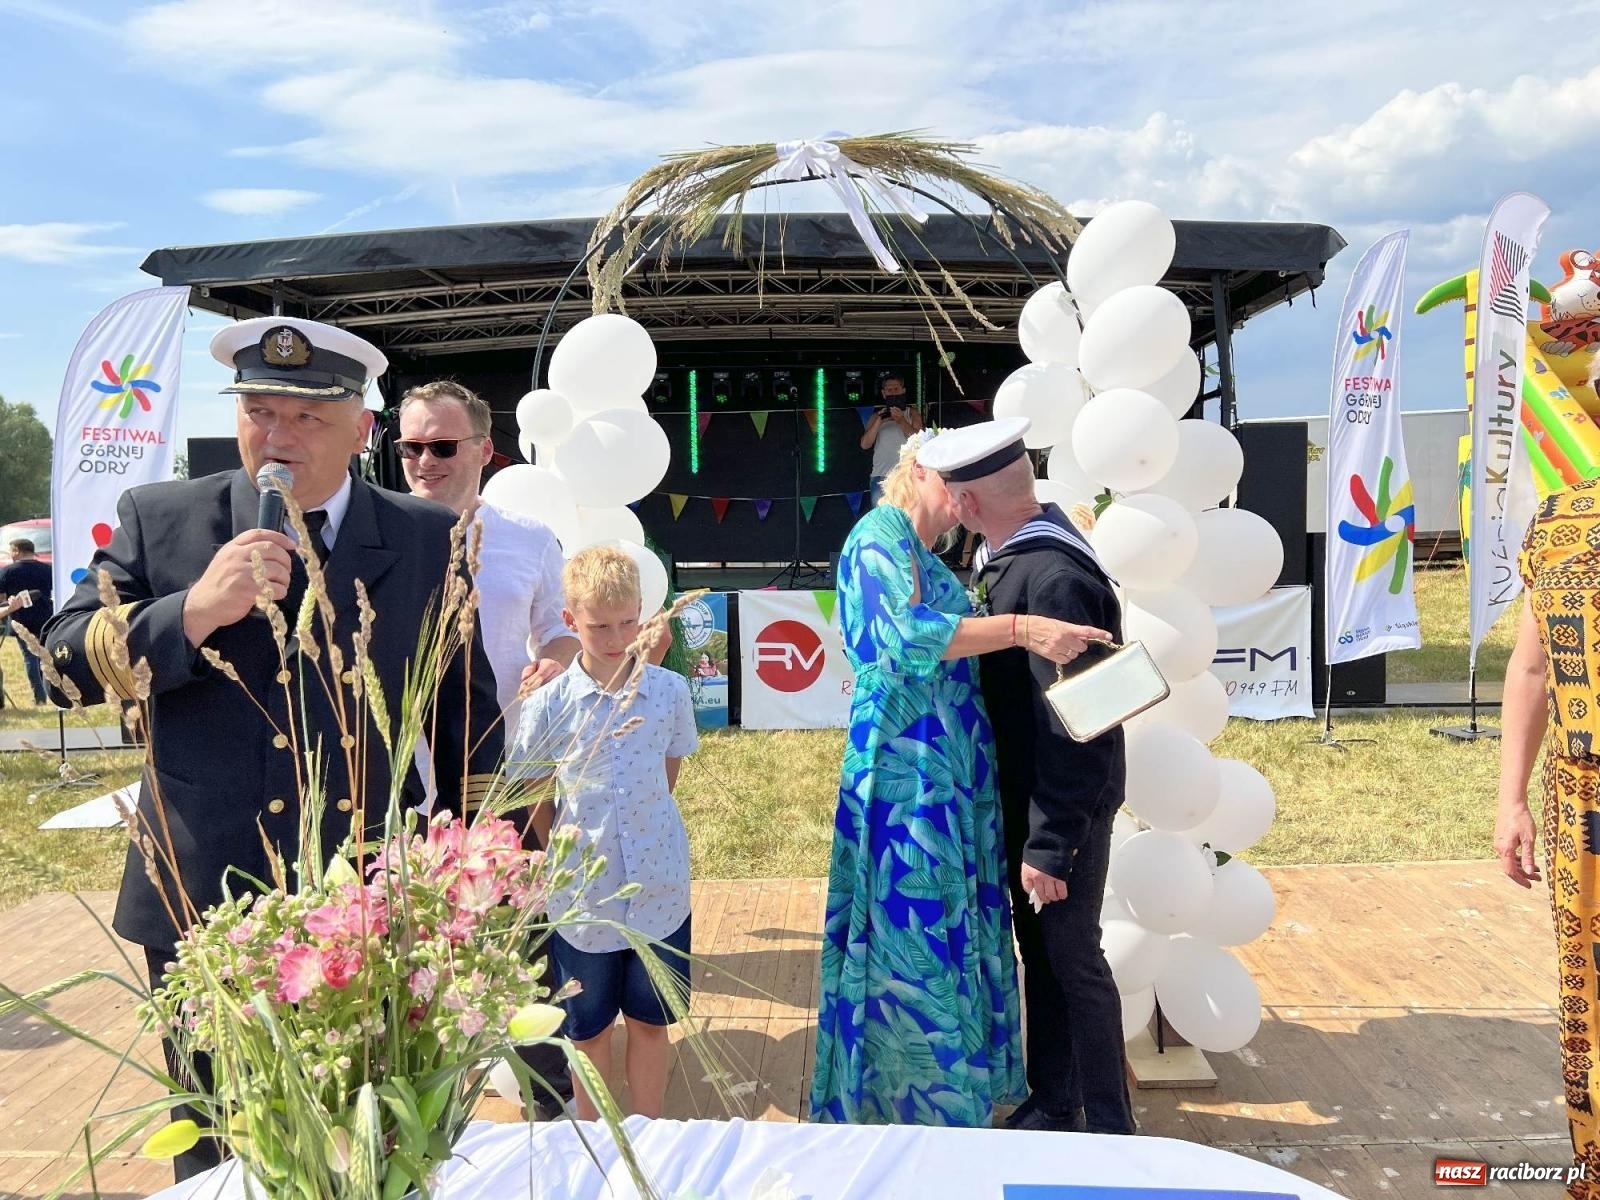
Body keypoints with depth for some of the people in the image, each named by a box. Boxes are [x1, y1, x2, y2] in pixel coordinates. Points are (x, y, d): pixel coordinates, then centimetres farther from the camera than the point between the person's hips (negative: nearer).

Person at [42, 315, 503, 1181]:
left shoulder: (429, 540, -1)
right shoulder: (159, 518, 0)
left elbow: (469, 713, 3)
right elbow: (66, 662, -3)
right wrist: (194, 610, -20)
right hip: (203, 909, 1)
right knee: (216, 1156, 19)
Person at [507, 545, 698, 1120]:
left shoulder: (669, 691, -6)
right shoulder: (550, 704, -10)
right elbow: (529, 793, 1)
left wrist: (644, 821, 7)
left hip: (659, 891, 1)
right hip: (584, 896, -1)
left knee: (650, 1021, 16)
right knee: (590, 1029, 17)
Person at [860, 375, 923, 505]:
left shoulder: (912, 412, 14)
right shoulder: (877, 415, 18)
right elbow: (865, 444, 5)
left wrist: (901, 421, -14)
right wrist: (879, 421, -6)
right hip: (881, 475, 2)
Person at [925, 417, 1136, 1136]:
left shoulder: (1053, 579, -27)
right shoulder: (1008, 560, 2)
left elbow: (1070, 725, -26)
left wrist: (1050, 845, -23)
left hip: (1068, 805, -9)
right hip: (1025, 795, 9)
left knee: (1072, 956, 6)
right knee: (1038, 948, 18)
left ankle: (1109, 1128, 26)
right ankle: (1051, 1104, 35)